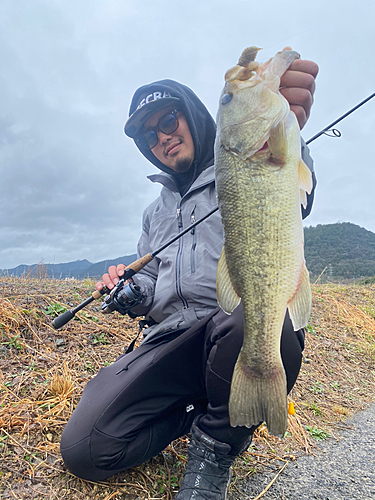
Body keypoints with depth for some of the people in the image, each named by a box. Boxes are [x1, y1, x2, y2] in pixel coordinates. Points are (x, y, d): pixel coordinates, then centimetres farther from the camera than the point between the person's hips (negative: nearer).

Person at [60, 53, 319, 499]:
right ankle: (199, 410, 12)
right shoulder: (156, 212, 25)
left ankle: (217, 443, -8)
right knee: (85, 450, -14)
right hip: (170, 341, 4)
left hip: (245, 328, -3)